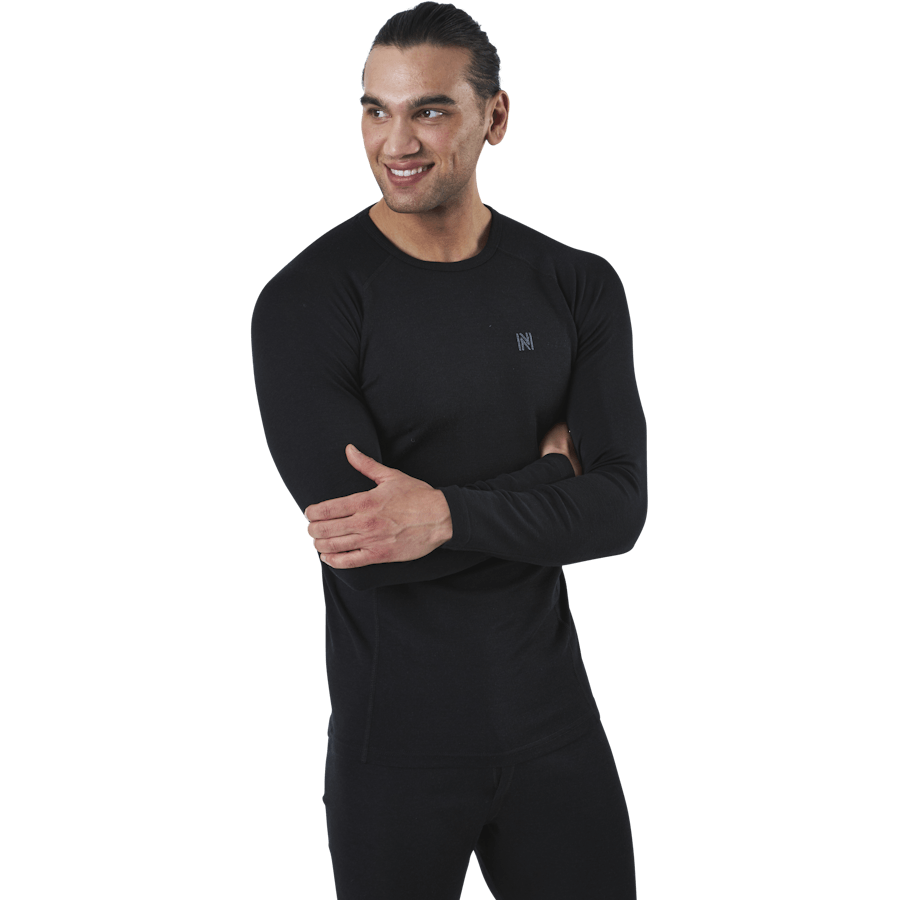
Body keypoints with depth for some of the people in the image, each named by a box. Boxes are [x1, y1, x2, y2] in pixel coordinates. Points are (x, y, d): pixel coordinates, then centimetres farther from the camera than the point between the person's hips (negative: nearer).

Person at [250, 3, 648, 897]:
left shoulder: (578, 287, -1)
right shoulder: (304, 303, -12)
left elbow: (620, 510, -9)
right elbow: (360, 540, -20)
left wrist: (449, 513, -25)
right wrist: (547, 471, -11)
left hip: (554, 719, 3)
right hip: (398, 742, -3)